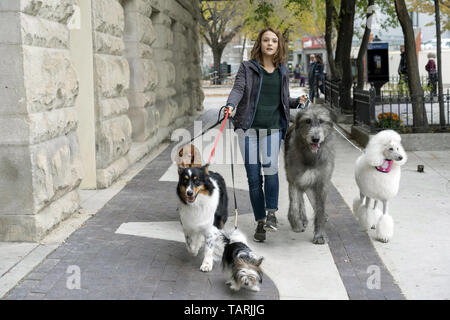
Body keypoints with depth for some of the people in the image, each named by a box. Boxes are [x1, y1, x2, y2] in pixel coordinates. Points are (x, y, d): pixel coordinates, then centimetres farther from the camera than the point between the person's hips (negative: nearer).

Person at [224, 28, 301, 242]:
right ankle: (260, 222, 10)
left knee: (270, 167, -23)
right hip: (248, 127, -1)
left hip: (272, 128, 1)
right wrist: (230, 106, -28)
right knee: (253, 176, -1)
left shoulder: (282, 71, 15)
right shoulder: (247, 68, 7)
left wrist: (298, 102, 5)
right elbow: (238, 89, -8)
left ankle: (271, 213, -11)